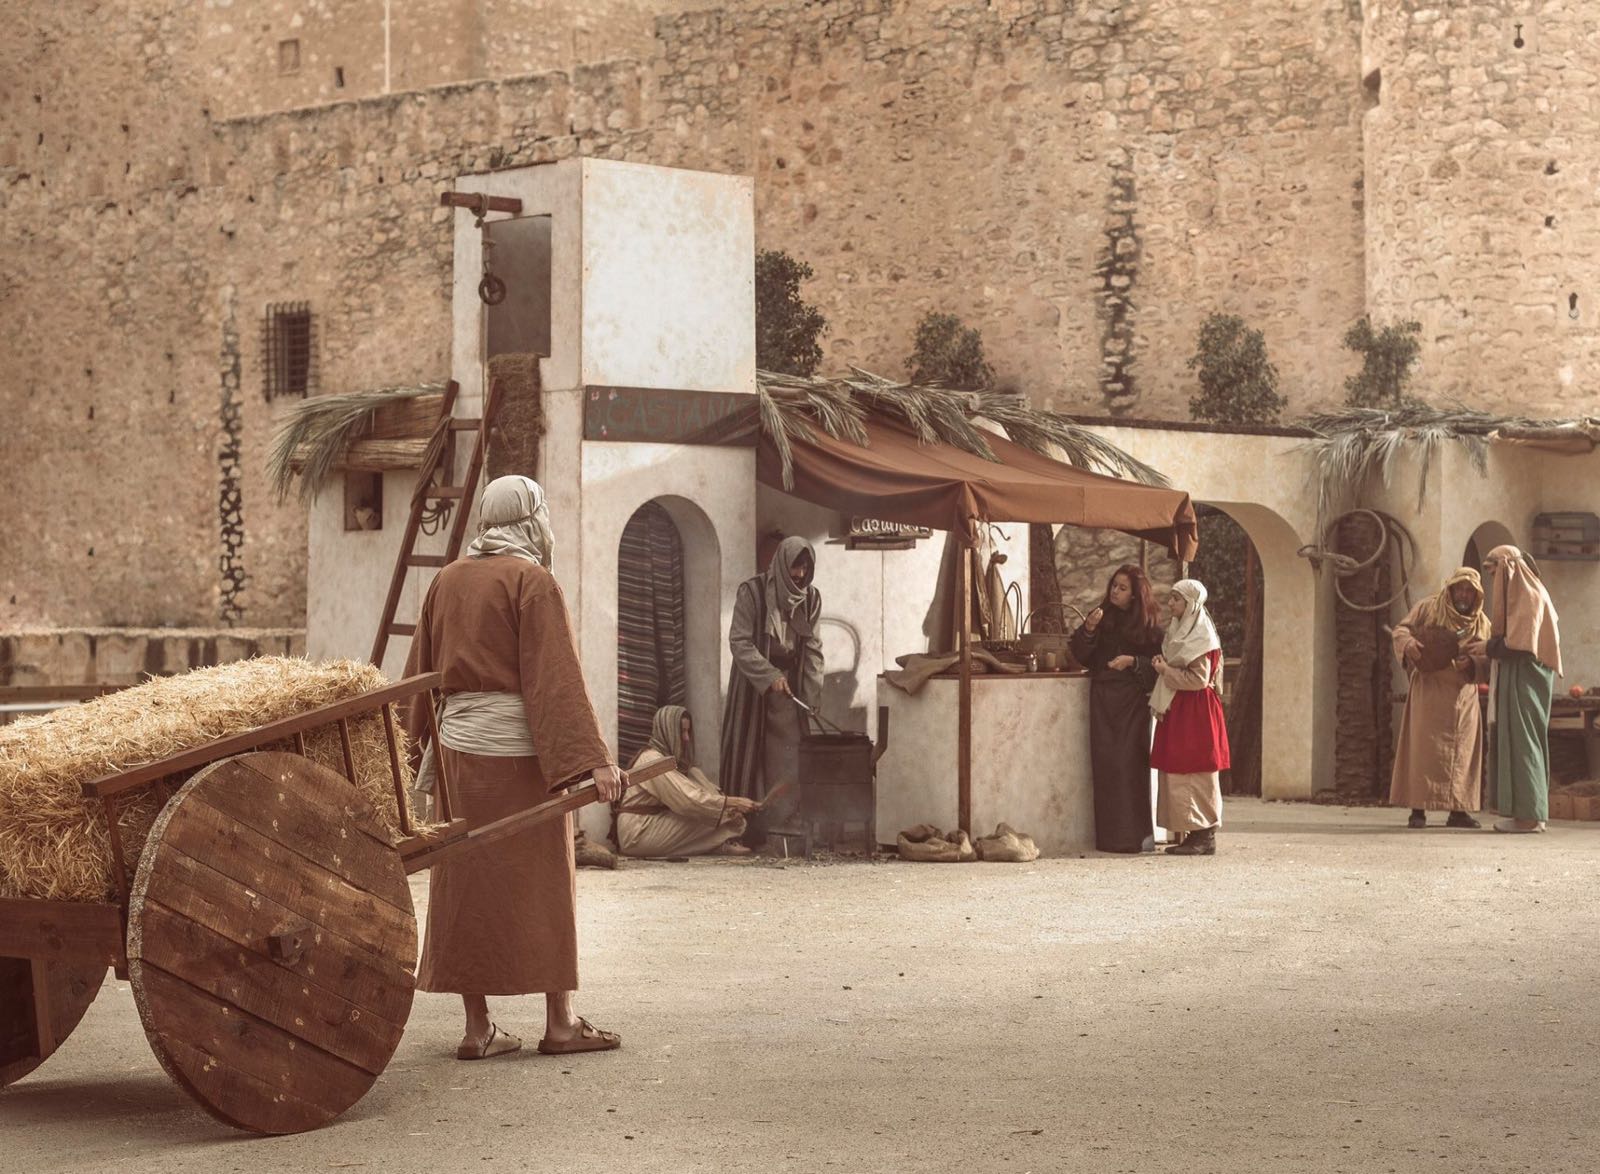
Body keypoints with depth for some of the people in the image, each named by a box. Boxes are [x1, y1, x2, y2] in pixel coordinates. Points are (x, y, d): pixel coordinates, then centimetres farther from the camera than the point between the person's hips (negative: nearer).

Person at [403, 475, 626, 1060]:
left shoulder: (447, 581, 9)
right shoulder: (533, 582, -10)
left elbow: (420, 671, 15)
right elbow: (558, 677, -17)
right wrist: (590, 757, -20)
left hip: (457, 745, 6)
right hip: (519, 749, -6)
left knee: (469, 885, 7)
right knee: (541, 881, 4)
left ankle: (477, 1027, 9)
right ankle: (560, 1022, 9)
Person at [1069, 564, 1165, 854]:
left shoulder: (1147, 626, 4)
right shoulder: (1102, 618, 10)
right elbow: (1080, 656, 4)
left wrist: (1132, 661, -13)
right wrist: (1088, 629, -11)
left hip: (1132, 701, -2)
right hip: (1103, 699, 2)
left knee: (1131, 762, -8)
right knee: (1105, 763, -2)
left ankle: (1139, 833, -4)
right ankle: (1110, 835, 0)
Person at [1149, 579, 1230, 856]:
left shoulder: (1200, 636, -10)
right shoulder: (1178, 632, 16)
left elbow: (1199, 679, -17)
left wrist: (1167, 671, -11)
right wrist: (1162, 668, 5)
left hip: (1196, 712, -9)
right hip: (1176, 710, 9)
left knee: (1195, 775, -8)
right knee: (1178, 773, 6)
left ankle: (1205, 836, -5)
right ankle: (1194, 834, 9)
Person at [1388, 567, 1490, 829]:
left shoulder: (1481, 623, 10)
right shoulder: (1429, 608, 2)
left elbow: (1487, 658, 6)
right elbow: (1401, 629, 1)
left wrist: (1471, 662, -17)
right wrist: (1408, 642, -21)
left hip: (1463, 693, 4)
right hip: (1429, 689, -4)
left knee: (1461, 751, 3)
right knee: (1424, 746, -7)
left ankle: (1458, 810, 8)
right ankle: (1418, 809, -7)